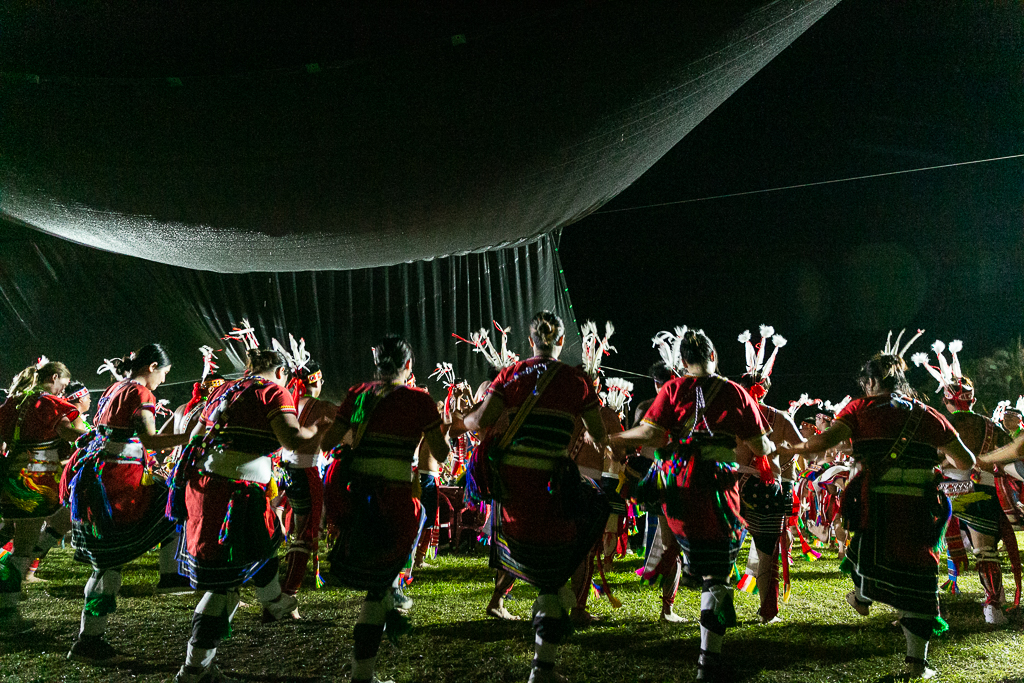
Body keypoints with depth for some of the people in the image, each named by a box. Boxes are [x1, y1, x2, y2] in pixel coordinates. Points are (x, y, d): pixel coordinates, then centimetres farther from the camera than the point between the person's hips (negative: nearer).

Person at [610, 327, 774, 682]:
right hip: (717, 489, 0)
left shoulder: (674, 389, 1)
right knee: (716, 569, 5)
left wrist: (609, 438, 5)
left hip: (677, 485, 0)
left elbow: (651, 434, -9)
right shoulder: (736, 393, 3)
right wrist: (773, 447, 29)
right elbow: (760, 447, 6)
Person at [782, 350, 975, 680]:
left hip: (874, 503, -2)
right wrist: (939, 453, 34)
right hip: (919, 510, 3)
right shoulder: (927, 415, 13)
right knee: (917, 577, 10)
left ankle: (862, 597, 45)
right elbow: (966, 462, 14)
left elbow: (825, 440, -10)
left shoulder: (861, 408, 5)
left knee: (868, 545, 29)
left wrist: (792, 449, 6)